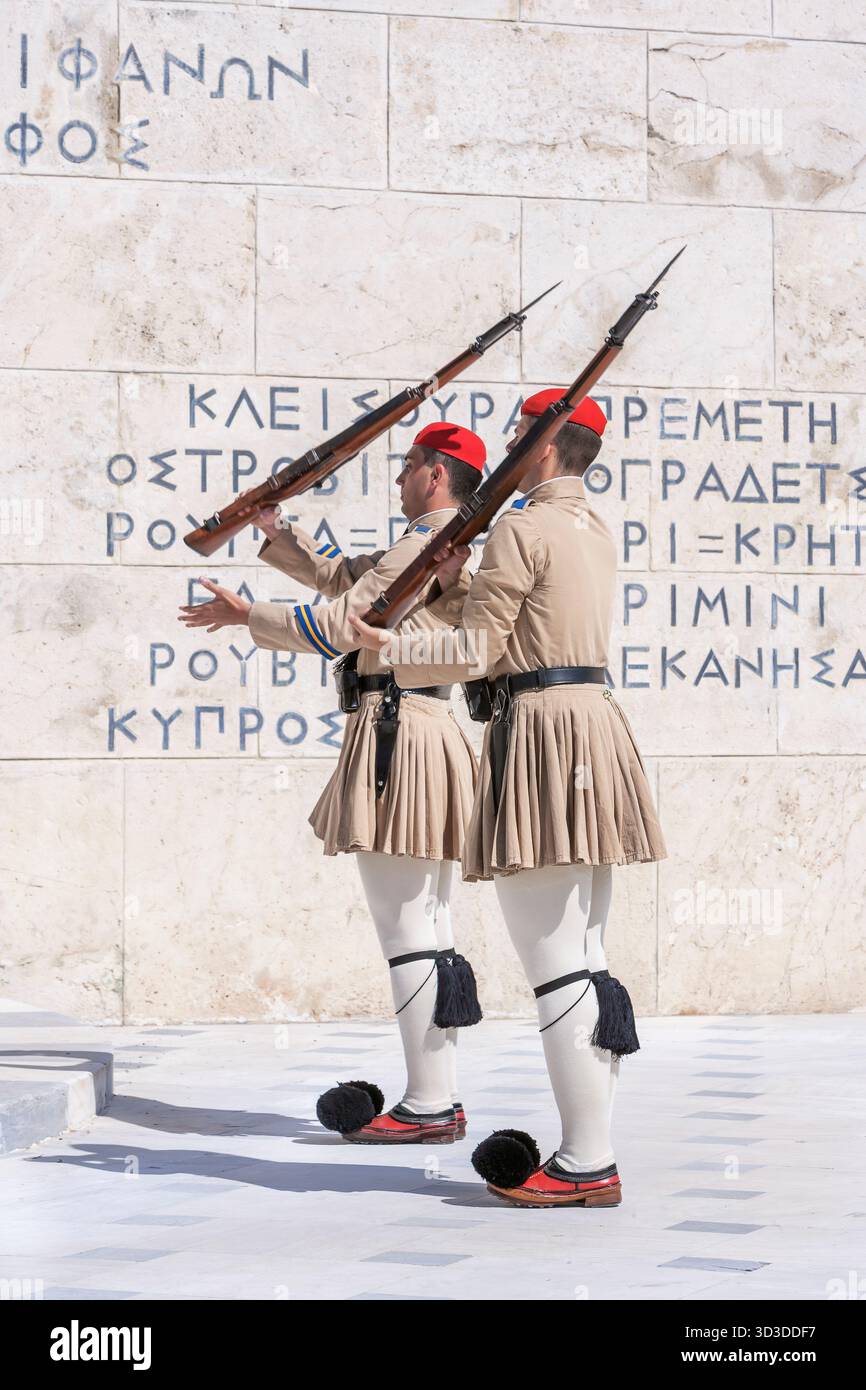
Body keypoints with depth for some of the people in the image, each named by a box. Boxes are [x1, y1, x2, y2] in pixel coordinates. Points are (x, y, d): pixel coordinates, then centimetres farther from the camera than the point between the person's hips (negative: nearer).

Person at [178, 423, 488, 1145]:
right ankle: (442, 1100, 14)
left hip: (397, 733, -11)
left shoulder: (426, 543, -11)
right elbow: (340, 574, 30)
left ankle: (425, 1107, -7)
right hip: (432, 729, 11)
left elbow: (339, 623, -17)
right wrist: (273, 528, 29)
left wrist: (248, 614, -6)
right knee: (430, 933, 10)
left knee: (406, 932, -9)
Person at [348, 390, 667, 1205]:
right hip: (596, 721, 10)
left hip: (541, 731, -10)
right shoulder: (594, 532, 18)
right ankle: (592, 1156, 14)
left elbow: (479, 653, -11)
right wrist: (449, 590, 21)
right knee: (584, 963, 11)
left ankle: (586, 1164, -6)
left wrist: (388, 648, 0)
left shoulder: (520, 530, -11)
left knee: (553, 967, -7)